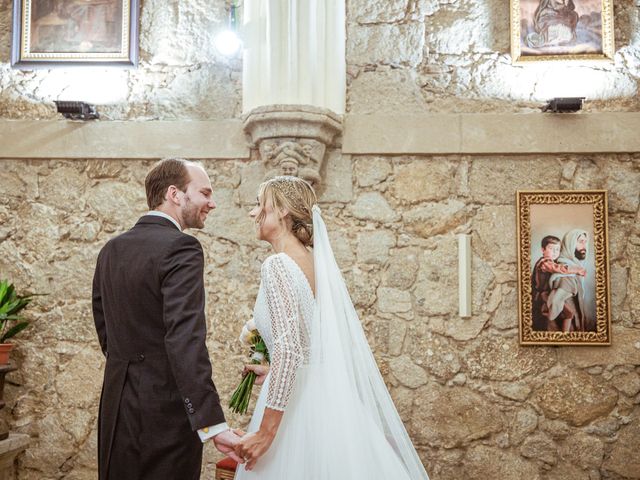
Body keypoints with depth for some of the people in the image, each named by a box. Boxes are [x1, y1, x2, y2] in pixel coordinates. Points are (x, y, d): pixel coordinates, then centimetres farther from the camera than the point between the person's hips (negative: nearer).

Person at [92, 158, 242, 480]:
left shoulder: (111, 249, 7)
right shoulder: (181, 248, -17)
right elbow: (185, 341, -26)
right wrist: (214, 424, -28)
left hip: (116, 405, 7)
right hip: (166, 410, -7)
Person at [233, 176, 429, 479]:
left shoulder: (278, 265, -16)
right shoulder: (314, 261, 8)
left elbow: (289, 349, -24)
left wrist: (265, 432, -21)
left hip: (298, 402, -8)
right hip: (327, 392, 8)